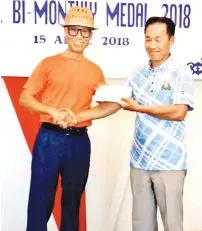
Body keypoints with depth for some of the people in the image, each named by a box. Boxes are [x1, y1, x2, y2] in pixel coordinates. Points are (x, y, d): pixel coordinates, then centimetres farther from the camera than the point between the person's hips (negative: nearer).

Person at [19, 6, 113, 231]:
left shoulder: (95, 71, 8)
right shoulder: (49, 63, 0)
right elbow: (25, 98, -3)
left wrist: (80, 115, -7)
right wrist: (53, 111, -18)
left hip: (80, 141, 3)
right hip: (50, 138, -3)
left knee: (72, 200, 13)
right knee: (41, 199, 0)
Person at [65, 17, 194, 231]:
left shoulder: (181, 73, -4)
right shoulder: (138, 74, 10)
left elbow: (179, 112, -15)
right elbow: (113, 104, 6)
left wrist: (139, 108, -14)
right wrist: (78, 117, -4)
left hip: (169, 163, -5)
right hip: (139, 162, 5)